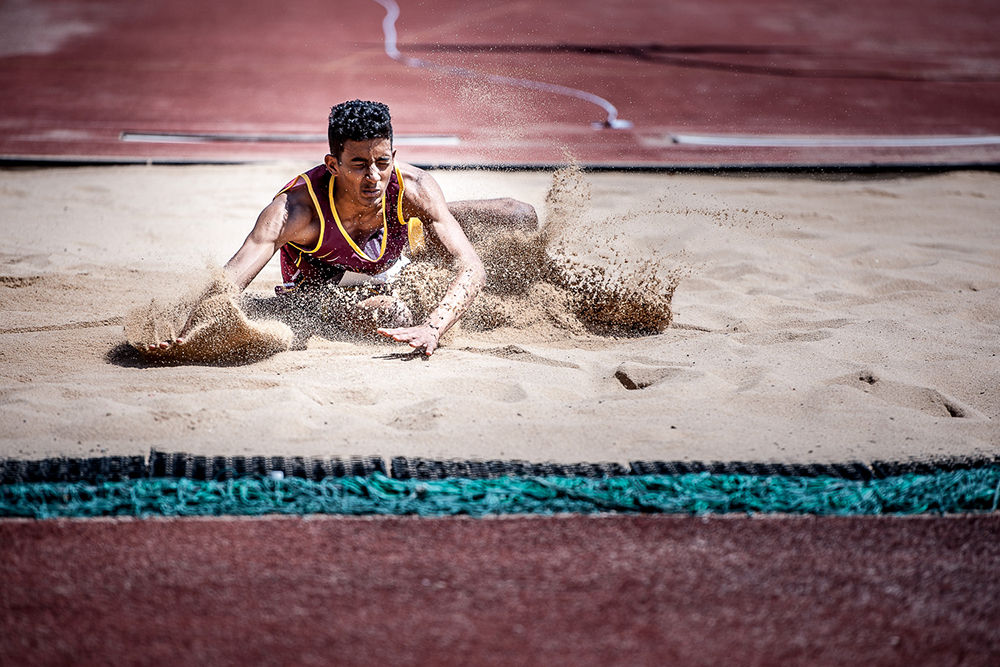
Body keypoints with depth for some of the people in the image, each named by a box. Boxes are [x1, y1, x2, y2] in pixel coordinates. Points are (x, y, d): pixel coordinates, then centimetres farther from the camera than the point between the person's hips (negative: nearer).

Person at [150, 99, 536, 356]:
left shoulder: (413, 189, -36)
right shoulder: (296, 210, -43)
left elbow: (471, 269, -40)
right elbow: (230, 279, -51)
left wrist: (432, 328, -58)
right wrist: (186, 336, -70)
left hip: (402, 249, 3)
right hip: (322, 290, -3)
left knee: (520, 217, -1)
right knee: (382, 313, -37)